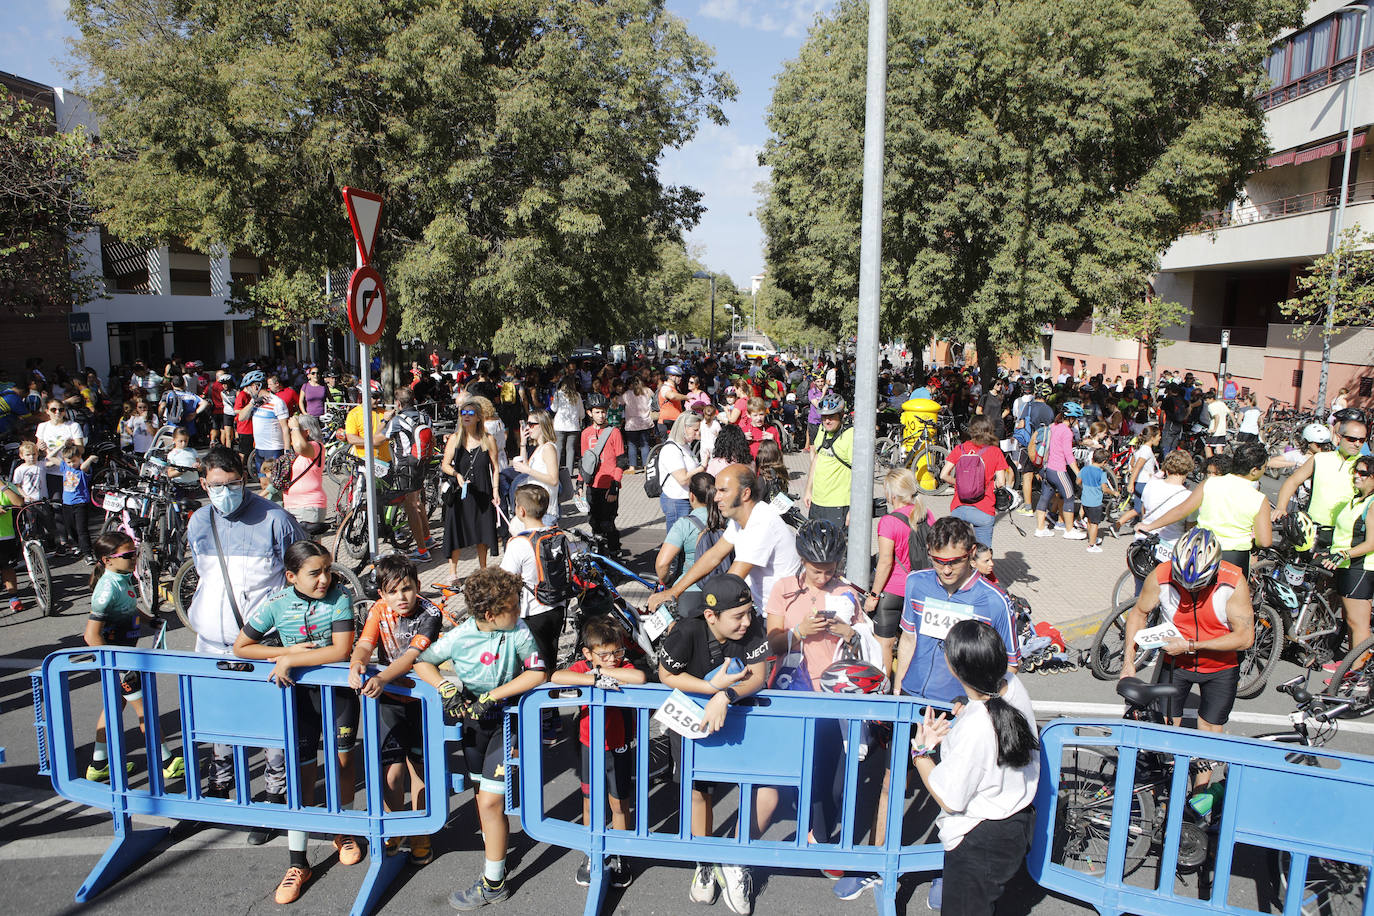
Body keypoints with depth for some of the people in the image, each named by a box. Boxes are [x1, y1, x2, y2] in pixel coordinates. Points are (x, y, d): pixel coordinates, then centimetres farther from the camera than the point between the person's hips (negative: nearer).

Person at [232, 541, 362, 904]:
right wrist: (287, 652, -14)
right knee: (301, 772, 1)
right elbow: (240, 647, -2)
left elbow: (342, 651, -23)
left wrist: (291, 660, -24)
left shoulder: (339, 598, -14)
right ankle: (298, 863, 11)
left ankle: (343, 831, 35)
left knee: (342, 760, 10)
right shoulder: (275, 603, -10)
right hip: (298, 692, 1)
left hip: (338, 689, 0)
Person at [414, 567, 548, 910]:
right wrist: (445, 685, -22)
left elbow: (538, 673, -21)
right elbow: (422, 663, -3)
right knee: (481, 792, 18)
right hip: (473, 718, 3)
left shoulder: (518, 631, -18)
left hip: (506, 719, -3)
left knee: (490, 802, -6)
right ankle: (492, 845, 43)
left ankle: (493, 883, 9)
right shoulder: (459, 636, -14)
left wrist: (493, 696, -24)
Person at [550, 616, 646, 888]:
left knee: (619, 804, 11)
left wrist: (604, 671, -28)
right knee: (590, 803, 15)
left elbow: (640, 678, -35)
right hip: (589, 746, 1)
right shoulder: (582, 667, -10)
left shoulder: (623, 667, -11)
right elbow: (556, 677, -31)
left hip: (619, 748, -1)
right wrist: (596, 678, -37)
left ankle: (617, 856, 30)